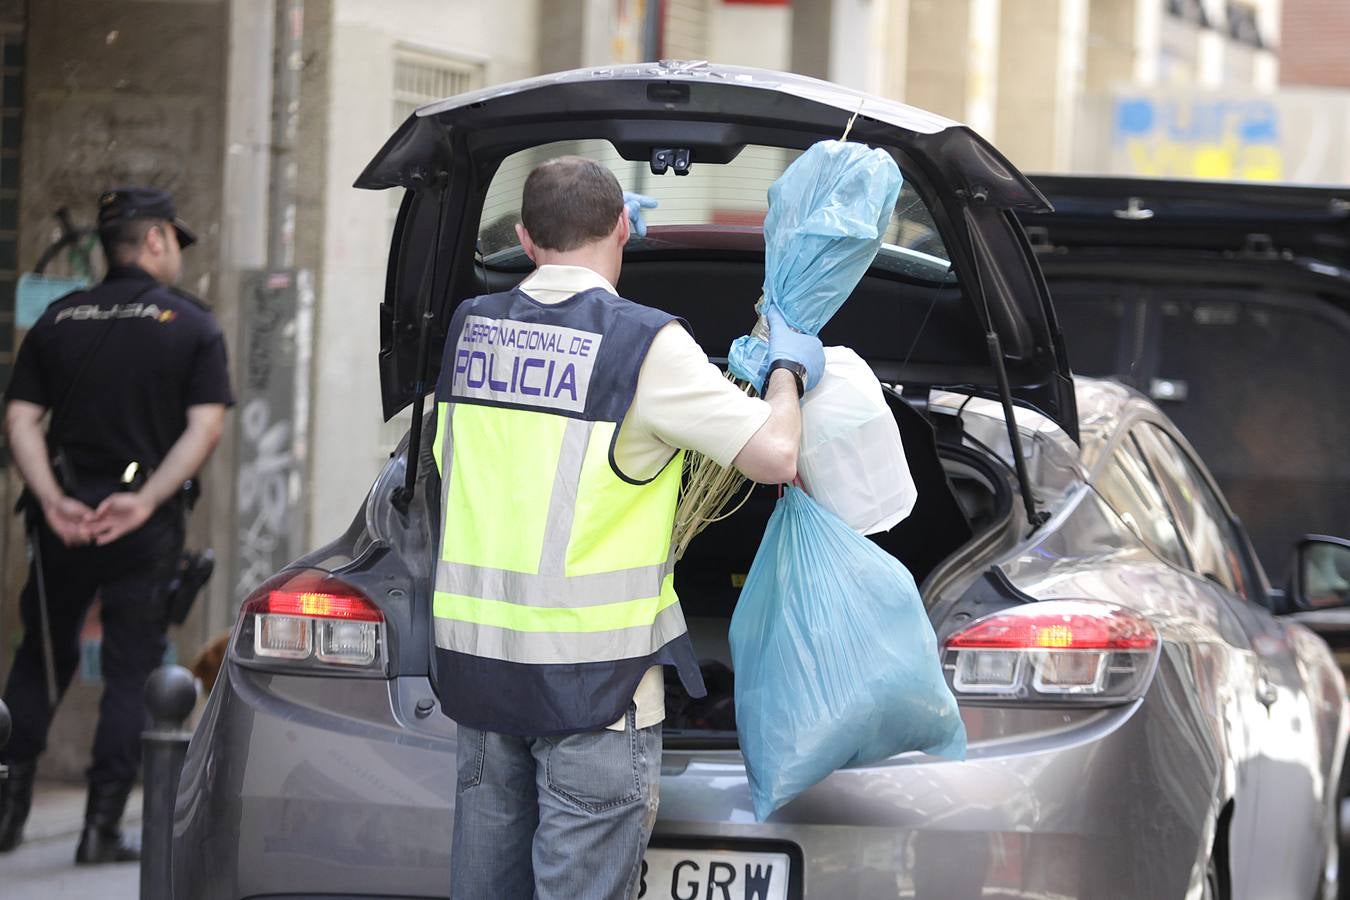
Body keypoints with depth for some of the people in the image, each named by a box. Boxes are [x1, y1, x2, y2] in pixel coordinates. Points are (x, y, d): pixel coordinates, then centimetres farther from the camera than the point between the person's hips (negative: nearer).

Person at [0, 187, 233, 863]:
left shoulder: (58, 320, 8)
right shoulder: (193, 326, 0)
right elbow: (204, 428, -11)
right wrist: (146, 500, -15)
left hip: (64, 520, 3)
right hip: (146, 527, -3)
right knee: (131, 671, 5)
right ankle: (102, 827, 0)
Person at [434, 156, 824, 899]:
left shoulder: (468, 328, 6)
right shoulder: (646, 343, -12)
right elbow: (775, 454, -13)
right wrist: (788, 373, 9)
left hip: (475, 655, 6)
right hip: (590, 671, -6)